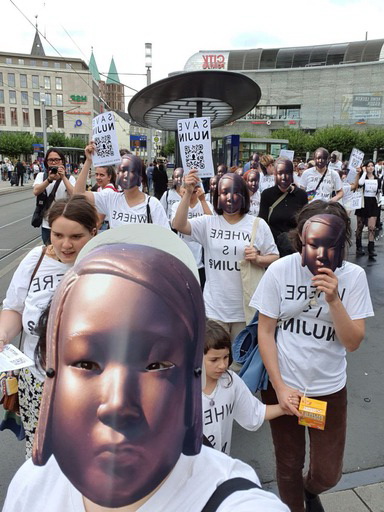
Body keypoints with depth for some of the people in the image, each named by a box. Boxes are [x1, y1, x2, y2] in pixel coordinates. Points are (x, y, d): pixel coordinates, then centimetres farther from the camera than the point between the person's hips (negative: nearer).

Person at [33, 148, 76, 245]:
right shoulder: (41, 176, 6)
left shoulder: (69, 178, 2)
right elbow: (36, 192, -13)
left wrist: (63, 177, -19)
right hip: (47, 225, 2)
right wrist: (49, 179, -26)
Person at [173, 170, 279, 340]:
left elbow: (274, 258, 4)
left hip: (246, 308, 0)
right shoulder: (208, 222, 0)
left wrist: (258, 259, -17)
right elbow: (178, 225, -15)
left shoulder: (258, 225, -1)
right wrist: (188, 192, -23)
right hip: (214, 307, 0)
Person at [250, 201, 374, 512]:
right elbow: (265, 332, -8)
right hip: (282, 385, -1)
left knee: (328, 474, 14)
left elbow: (353, 343, -12)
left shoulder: (353, 276, -10)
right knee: (288, 467, 17)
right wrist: (279, 387, -11)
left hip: (330, 389, 1)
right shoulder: (280, 270, -14)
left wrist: (333, 299, -27)